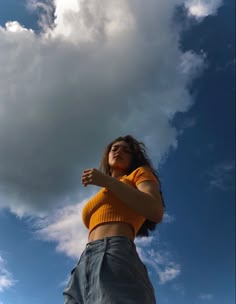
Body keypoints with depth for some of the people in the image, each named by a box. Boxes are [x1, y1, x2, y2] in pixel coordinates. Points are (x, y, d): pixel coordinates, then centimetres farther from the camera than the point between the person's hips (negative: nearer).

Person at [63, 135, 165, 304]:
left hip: (114, 257, -7)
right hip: (85, 267, 7)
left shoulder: (140, 173, 17)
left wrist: (108, 181, -3)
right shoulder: (102, 201, 37)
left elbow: (156, 212, -5)